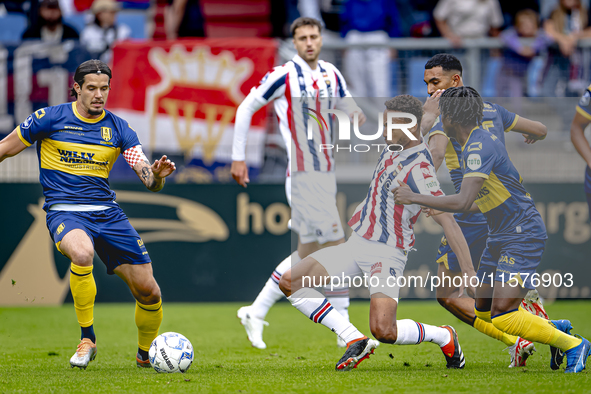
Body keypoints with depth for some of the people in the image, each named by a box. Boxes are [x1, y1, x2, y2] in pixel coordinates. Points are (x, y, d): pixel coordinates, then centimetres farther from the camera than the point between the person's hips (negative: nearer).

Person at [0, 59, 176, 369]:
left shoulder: (118, 129, 5)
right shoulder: (50, 119, -3)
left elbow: (149, 180, -2)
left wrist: (157, 175, -24)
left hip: (107, 213, 4)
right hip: (65, 212, -4)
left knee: (148, 290, -2)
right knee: (82, 254, -39)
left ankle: (145, 355, 27)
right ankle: (87, 339, -21)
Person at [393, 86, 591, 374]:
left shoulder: (479, 147, -20)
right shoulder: (481, 141, 12)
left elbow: (463, 202, -30)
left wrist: (414, 197, -21)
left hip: (523, 235, -10)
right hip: (500, 237, 10)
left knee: (502, 316, -18)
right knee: (483, 313, 11)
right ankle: (556, 328, 23)